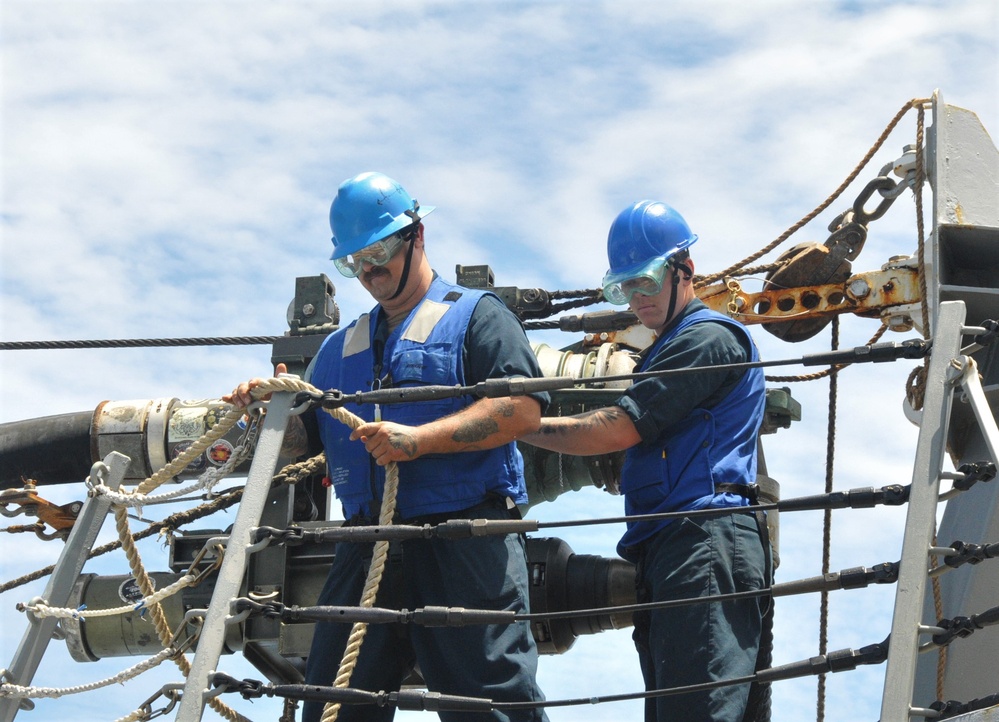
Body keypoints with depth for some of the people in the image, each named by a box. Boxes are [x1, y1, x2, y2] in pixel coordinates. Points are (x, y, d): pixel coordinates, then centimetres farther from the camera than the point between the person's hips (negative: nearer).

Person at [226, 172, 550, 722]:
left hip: (463, 544, -6)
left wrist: (421, 439, -17)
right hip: (366, 550, 6)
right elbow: (301, 440, 24)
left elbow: (524, 407, -9)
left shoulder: (474, 316, 6)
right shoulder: (340, 347, 25)